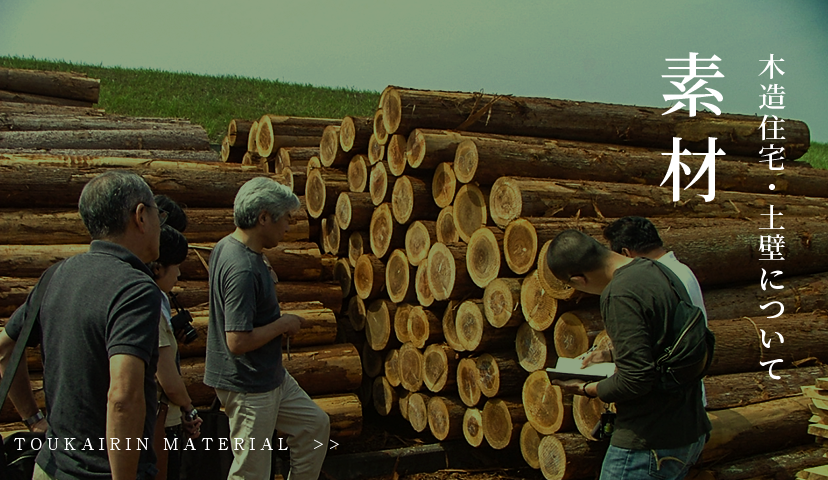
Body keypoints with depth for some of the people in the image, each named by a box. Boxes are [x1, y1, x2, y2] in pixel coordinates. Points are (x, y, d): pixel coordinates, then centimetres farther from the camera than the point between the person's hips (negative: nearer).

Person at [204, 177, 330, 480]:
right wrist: (283, 324, -17)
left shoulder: (227, 248, 3)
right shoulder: (242, 269, -28)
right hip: (248, 387, -10)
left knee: (314, 424, 21)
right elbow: (238, 341, -31)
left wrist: (277, 320, 7)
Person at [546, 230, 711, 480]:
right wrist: (609, 350, 25)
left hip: (648, 445, -10)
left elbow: (635, 380, -25)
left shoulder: (620, 294, -22)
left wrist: (587, 389, -9)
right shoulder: (654, 269, 6)